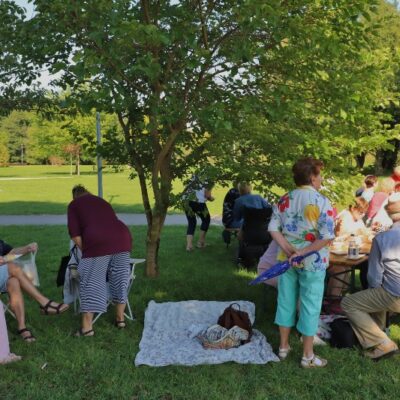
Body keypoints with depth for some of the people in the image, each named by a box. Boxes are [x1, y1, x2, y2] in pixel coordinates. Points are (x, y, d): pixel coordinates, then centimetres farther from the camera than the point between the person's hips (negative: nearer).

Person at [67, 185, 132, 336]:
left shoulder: (74, 204, 19)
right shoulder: (102, 201, 33)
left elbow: (75, 233, 7)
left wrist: (84, 249, 20)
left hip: (98, 242, -5)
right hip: (122, 237, 5)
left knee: (91, 282, 3)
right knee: (120, 279, 16)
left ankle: (87, 327, 5)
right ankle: (120, 319, 27)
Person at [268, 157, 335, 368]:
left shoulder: (284, 200, 1)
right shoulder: (321, 201, -15)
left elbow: (273, 229, -2)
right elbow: (327, 237, -21)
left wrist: (290, 251, -7)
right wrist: (303, 252, -16)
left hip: (287, 260, 5)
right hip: (312, 263, -5)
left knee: (286, 302, 16)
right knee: (309, 308, 7)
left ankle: (283, 347, 30)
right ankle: (308, 356, 18)